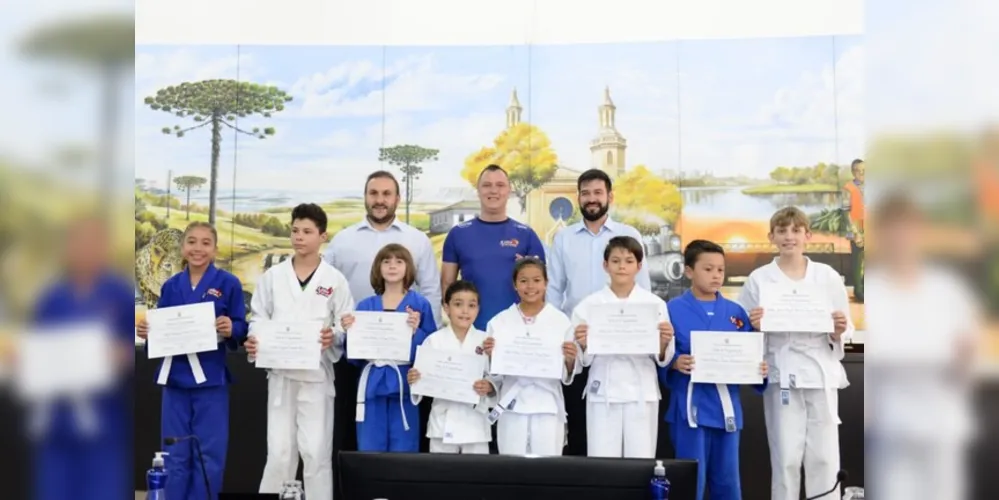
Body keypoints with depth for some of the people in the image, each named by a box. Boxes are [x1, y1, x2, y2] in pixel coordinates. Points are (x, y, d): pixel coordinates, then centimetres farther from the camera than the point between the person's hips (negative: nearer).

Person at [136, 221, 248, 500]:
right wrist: (146, 331, -8)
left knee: (208, 456, 3)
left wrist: (230, 329, -25)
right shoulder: (170, 286, 8)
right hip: (174, 377, 4)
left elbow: (241, 330, -4)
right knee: (175, 456, 10)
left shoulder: (229, 284, -3)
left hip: (211, 379, -3)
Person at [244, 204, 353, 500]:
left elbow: (348, 326, 0)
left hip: (317, 374, -2)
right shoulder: (273, 276, 7)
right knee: (279, 451, 6)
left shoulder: (335, 280, 1)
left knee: (316, 451, 1)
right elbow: (259, 317, 7)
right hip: (280, 372, 2)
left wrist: (334, 337, -21)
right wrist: (254, 340, -12)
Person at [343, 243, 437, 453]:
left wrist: (416, 331, -19)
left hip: (404, 386, -3)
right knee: (369, 451, 7)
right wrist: (350, 332, -7)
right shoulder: (365, 306, 9)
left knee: (403, 453, 3)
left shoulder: (420, 305, 1)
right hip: (373, 385, 3)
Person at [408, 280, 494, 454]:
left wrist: (489, 387, -22)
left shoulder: (486, 341, 0)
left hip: (475, 422, 0)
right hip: (443, 422, 0)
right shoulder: (434, 340, -1)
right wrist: (413, 379, -20)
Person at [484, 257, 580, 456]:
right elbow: (494, 376, 4)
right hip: (512, 409, 1)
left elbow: (567, 376, 3)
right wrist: (490, 356, -14)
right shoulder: (499, 322, 3)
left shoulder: (561, 321, 0)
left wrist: (570, 360, -17)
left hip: (548, 409, -1)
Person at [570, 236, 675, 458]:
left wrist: (664, 343, -17)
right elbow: (584, 360, 2)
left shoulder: (655, 304, 3)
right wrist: (582, 345, -18)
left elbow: (662, 359, 2)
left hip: (642, 394, 0)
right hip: (603, 393, 0)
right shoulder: (589, 305, 2)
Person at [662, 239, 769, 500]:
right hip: (691, 408, -4)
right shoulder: (672, 310, -4)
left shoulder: (736, 312, 8)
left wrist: (760, 368, -10)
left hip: (727, 408, 4)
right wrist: (674, 363, -25)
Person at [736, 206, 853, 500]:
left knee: (824, 458, 4)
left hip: (822, 374, 1)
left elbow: (842, 334, 9)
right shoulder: (759, 279, 3)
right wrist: (754, 327, -16)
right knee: (786, 459, 2)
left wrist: (837, 331, -12)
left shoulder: (828, 276, 7)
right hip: (782, 376, -1)